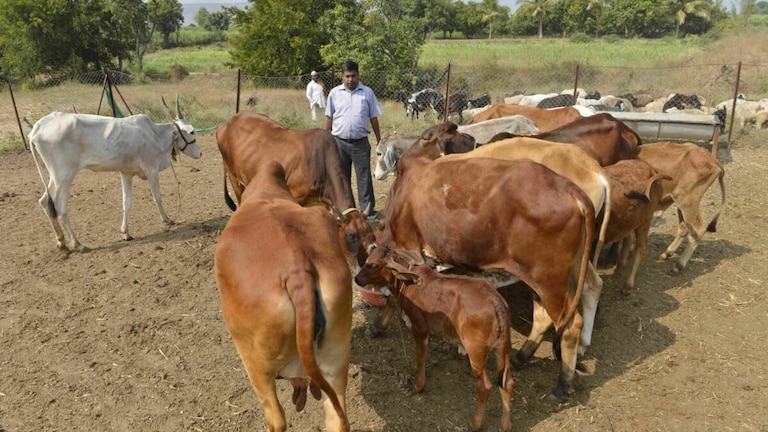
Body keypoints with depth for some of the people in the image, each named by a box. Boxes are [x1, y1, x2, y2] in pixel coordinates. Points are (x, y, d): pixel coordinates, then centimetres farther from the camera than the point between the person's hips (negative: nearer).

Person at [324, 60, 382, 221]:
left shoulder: (367, 92, 0)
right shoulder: (334, 93, 2)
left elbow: (373, 118, 5)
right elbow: (329, 117, 7)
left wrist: (379, 139, 4)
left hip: (360, 142, -1)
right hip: (339, 141, 1)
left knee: (364, 177, 2)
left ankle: (368, 210, 8)